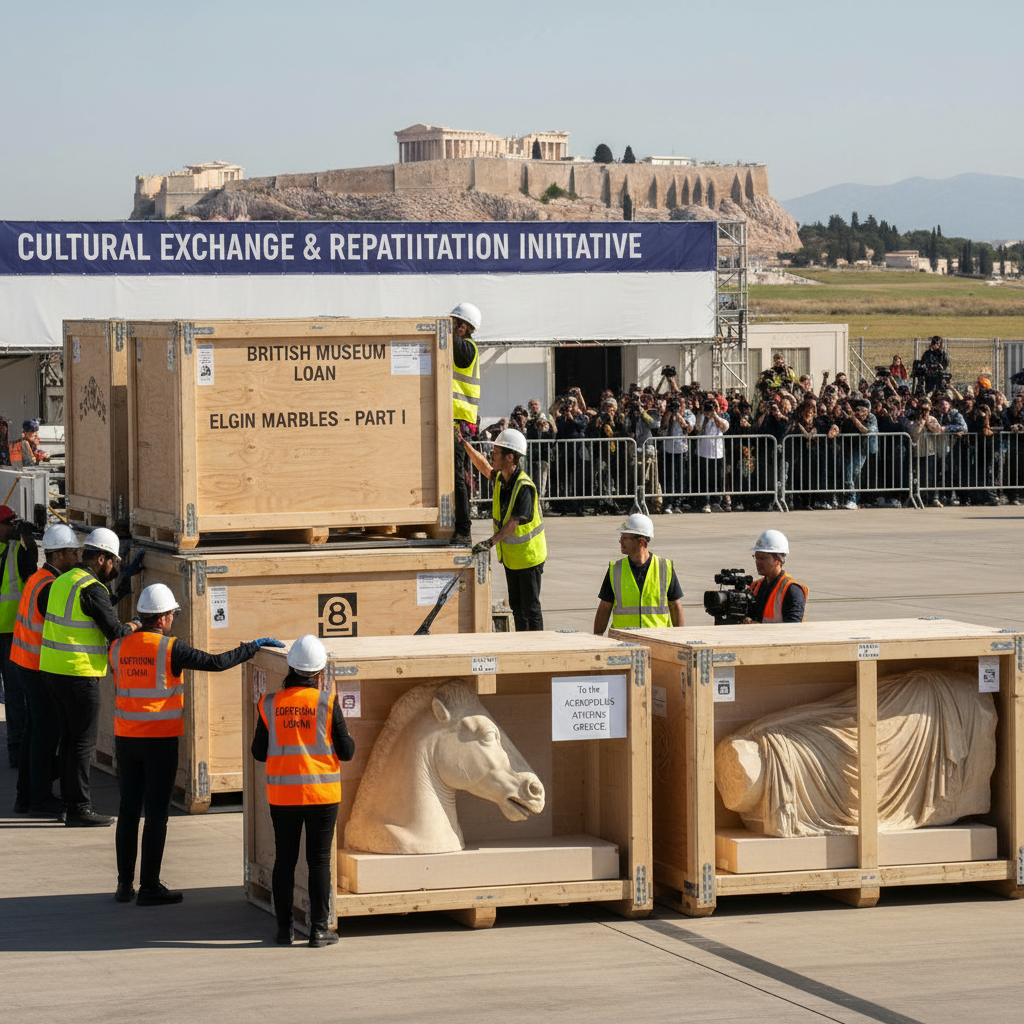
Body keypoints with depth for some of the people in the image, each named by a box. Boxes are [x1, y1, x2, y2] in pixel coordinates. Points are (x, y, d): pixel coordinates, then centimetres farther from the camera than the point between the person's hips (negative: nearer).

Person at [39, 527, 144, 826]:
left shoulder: (61, 582, 13)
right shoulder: (91, 588, -14)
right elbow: (113, 630, -14)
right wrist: (131, 628, 7)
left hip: (51, 668, 9)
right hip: (78, 673, -9)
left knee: (70, 735, 15)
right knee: (84, 740, -4)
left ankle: (70, 800, 19)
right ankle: (78, 808, -3)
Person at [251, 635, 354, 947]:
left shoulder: (270, 705, -1)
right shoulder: (327, 703, -8)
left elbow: (259, 752, 5)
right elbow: (346, 751, -5)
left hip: (282, 793, 2)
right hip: (321, 793, -2)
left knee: (284, 860, 9)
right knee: (319, 861, 4)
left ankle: (284, 929, 11)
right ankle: (319, 929, 4)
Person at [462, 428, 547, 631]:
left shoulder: (524, 487, -25)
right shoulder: (500, 478, 0)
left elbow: (514, 522, -31)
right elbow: (484, 467, 22)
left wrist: (491, 542, -39)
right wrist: (465, 444, 20)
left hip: (528, 556, -8)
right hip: (510, 556, 8)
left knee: (530, 607, -2)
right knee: (516, 605, 14)